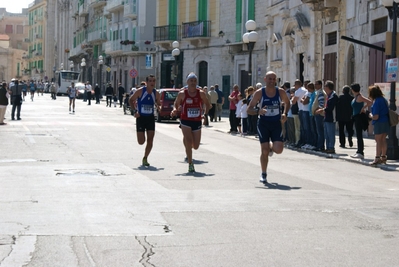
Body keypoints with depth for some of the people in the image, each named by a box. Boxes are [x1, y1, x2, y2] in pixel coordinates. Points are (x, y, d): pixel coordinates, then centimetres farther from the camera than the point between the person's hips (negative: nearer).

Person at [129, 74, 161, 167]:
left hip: (150, 118, 3)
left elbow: (158, 104, 12)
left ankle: (145, 158, 14)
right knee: (141, 142, -6)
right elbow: (131, 100, 1)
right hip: (140, 118, -3)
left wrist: (158, 107, -12)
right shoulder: (140, 91, -11)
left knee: (150, 141, -2)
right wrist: (135, 111, -10)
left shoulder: (156, 93, -2)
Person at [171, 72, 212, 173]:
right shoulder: (182, 94, -4)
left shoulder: (201, 93, 0)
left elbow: (207, 104, 11)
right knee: (189, 141, -17)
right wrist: (174, 110, -14)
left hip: (197, 121, 2)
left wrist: (206, 110, -8)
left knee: (196, 146, 5)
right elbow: (176, 104, 6)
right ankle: (190, 164, -5)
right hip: (185, 121, -2)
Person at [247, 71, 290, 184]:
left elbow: (287, 102, 18)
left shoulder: (281, 92, -2)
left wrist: (284, 113, -1)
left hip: (277, 124, 2)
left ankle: (271, 146, 27)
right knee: (264, 151, -4)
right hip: (263, 124, -1)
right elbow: (249, 109, -6)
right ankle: (263, 175, 14)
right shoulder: (259, 93, -8)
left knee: (278, 150, -11)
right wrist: (258, 111, -27)